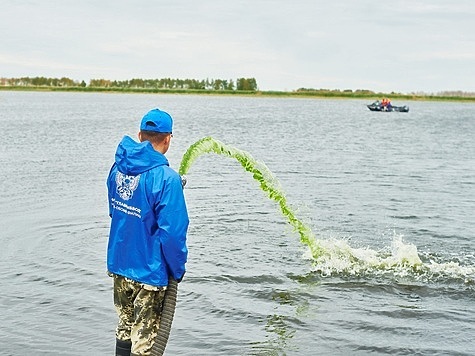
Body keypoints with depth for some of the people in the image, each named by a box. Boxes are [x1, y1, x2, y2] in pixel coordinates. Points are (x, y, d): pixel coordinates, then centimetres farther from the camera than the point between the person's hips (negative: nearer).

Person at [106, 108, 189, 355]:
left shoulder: (118, 168, 0)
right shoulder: (166, 178, -22)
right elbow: (172, 232, -23)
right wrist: (178, 270, -7)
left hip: (118, 265, 7)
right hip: (149, 273, -7)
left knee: (125, 330, 23)